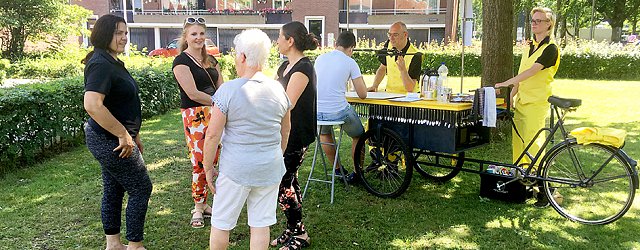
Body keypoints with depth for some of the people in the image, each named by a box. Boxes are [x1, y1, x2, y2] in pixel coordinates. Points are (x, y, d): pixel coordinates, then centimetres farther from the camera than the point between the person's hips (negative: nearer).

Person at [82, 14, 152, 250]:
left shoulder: (114, 62, 12)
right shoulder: (101, 65, -20)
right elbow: (92, 105, -32)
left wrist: (134, 135, 20)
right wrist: (124, 135, -26)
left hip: (110, 139, 10)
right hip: (110, 140, -10)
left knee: (113, 189, 17)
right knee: (141, 188, -1)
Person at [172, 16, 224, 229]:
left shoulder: (211, 60, 16)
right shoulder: (181, 61, -5)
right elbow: (193, 93, -14)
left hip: (214, 115, 6)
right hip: (194, 116, -6)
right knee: (199, 162, -5)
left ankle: (203, 203, 20)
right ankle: (197, 208, 10)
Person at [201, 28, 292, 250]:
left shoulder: (228, 90, -13)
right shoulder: (278, 89, 2)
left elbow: (212, 135, -12)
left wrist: (208, 168, 0)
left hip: (236, 168, -4)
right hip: (270, 169, 4)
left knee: (221, 223, 14)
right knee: (261, 224, 13)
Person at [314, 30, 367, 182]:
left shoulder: (320, 58, 9)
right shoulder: (350, 62, -4)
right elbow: (362, 94, -2)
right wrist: (360, 78, 16)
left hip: (316, 112, 5)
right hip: (339, 112, -4)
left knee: (324, 132, 37)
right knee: (358, 136, 25)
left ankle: (338, 169, 43)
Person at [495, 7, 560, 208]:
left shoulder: (550, 48, -8)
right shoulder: (531, 46, 17)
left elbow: (532, 71, -21)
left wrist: (507, 83, -27)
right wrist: (511, 95, 13)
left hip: (536, 103, -8)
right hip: (521, 101, 8)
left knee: (533, 146, -11)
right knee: (517, 142, 10)